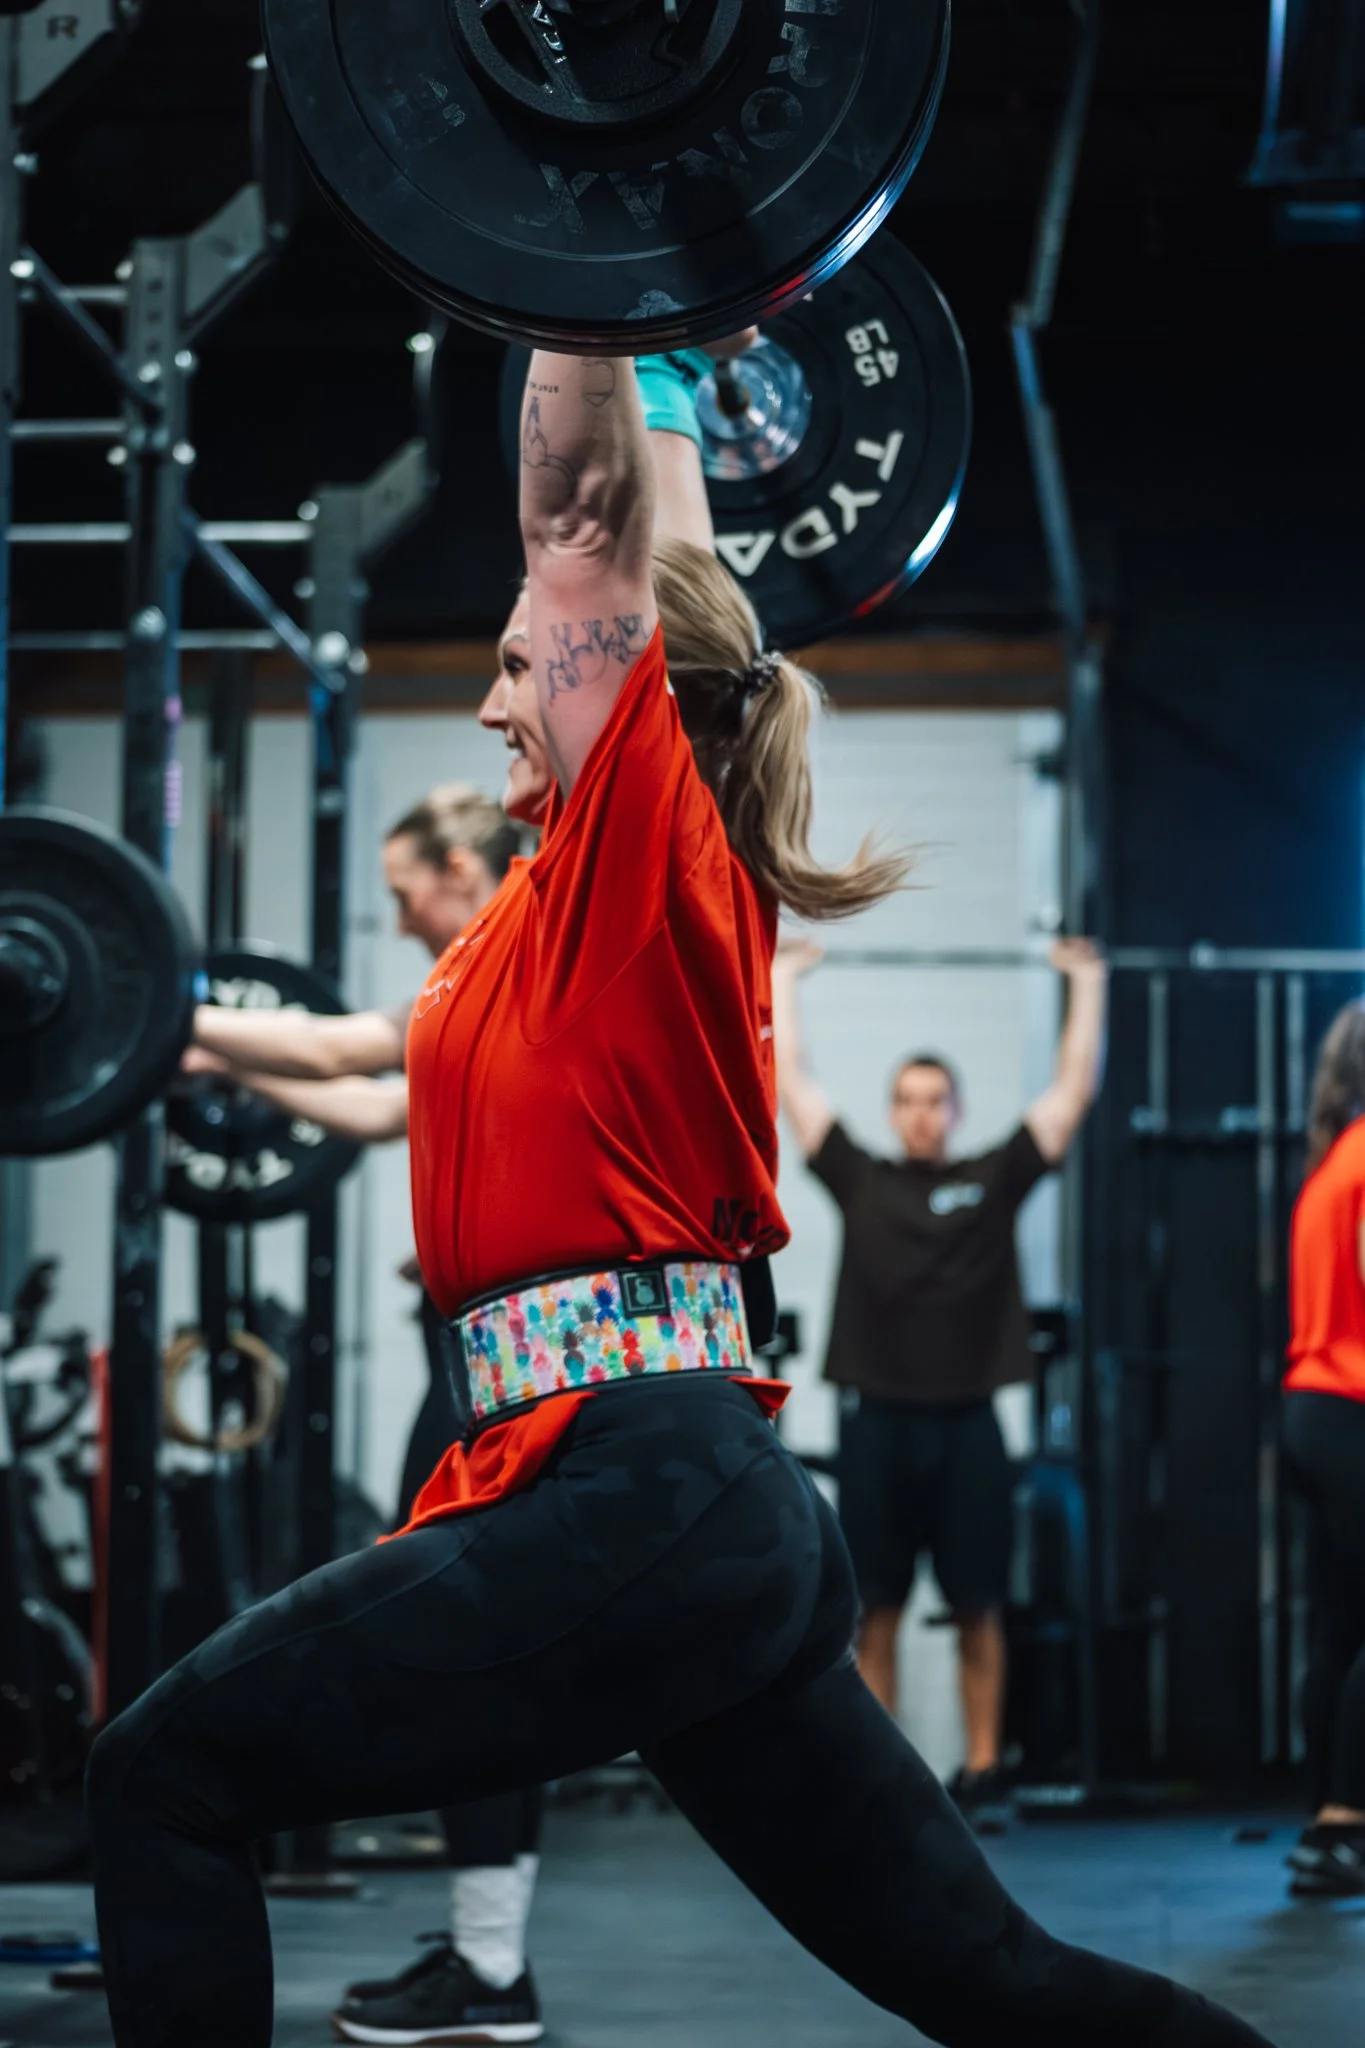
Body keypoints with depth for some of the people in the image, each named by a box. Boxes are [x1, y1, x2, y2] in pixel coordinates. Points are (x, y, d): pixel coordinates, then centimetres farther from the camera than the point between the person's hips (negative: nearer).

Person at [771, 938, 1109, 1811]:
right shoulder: (860, 1180, 7)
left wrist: (1088, 985, 9)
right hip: (878, 1422, 0)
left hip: (967, 1425, 0)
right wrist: (781, 982, 15)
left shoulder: (994, 1181, 7)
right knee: (877, 1609, 4)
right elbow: (791, 1084, 10)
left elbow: (1075, 1090, 7)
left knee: (978, 1609, 4)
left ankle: (983, 1770, 11)